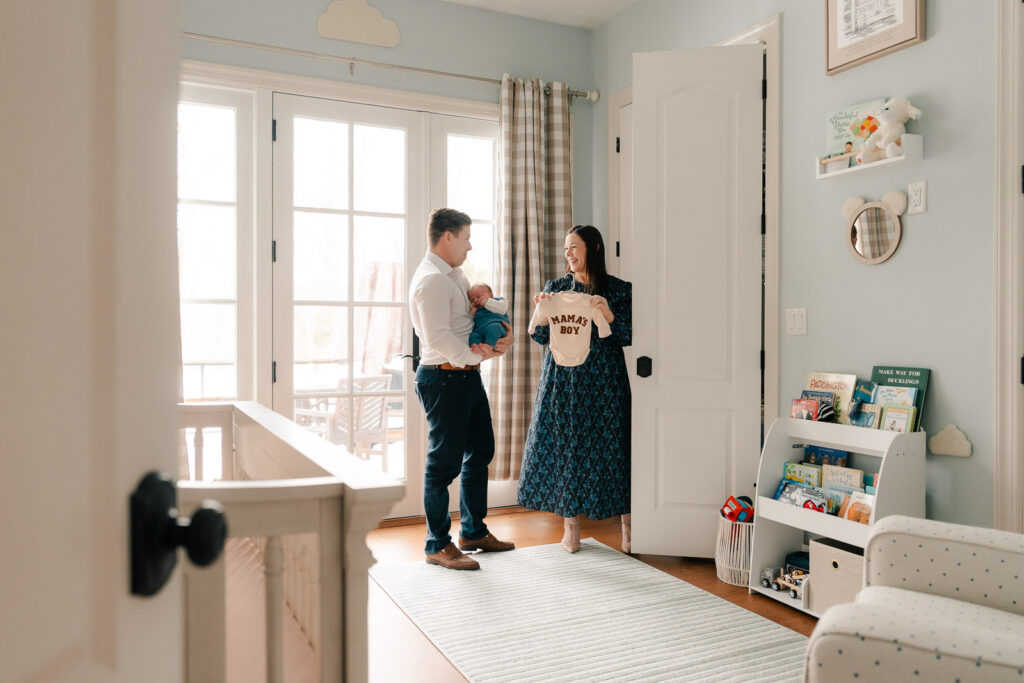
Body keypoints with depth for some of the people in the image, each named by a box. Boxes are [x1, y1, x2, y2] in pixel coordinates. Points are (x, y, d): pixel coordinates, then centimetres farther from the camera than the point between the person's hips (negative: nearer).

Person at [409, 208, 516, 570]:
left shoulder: (455, 274, 15)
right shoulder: (430, 280, -17)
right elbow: (439, 339, -25)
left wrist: (503, 333, 3)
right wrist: (477, 355, -16)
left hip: (468, 377, 11)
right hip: (444, 379, -11)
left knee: (480, 452, 18)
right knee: (445, 463, -2)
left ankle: (474, 531, 33)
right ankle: (438, 545, 12)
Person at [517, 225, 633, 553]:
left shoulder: (619, 289, 1)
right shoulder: (556, 287, 8)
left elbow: (628, 337, -4)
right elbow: (540, 336, 5)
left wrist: (609, 315, -19)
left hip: (603, 382, -2)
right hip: (562, 381, 2)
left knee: (611, 446, 1)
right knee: (564, 445, 4)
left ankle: (627, 526, 14)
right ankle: (570, 524, 18)